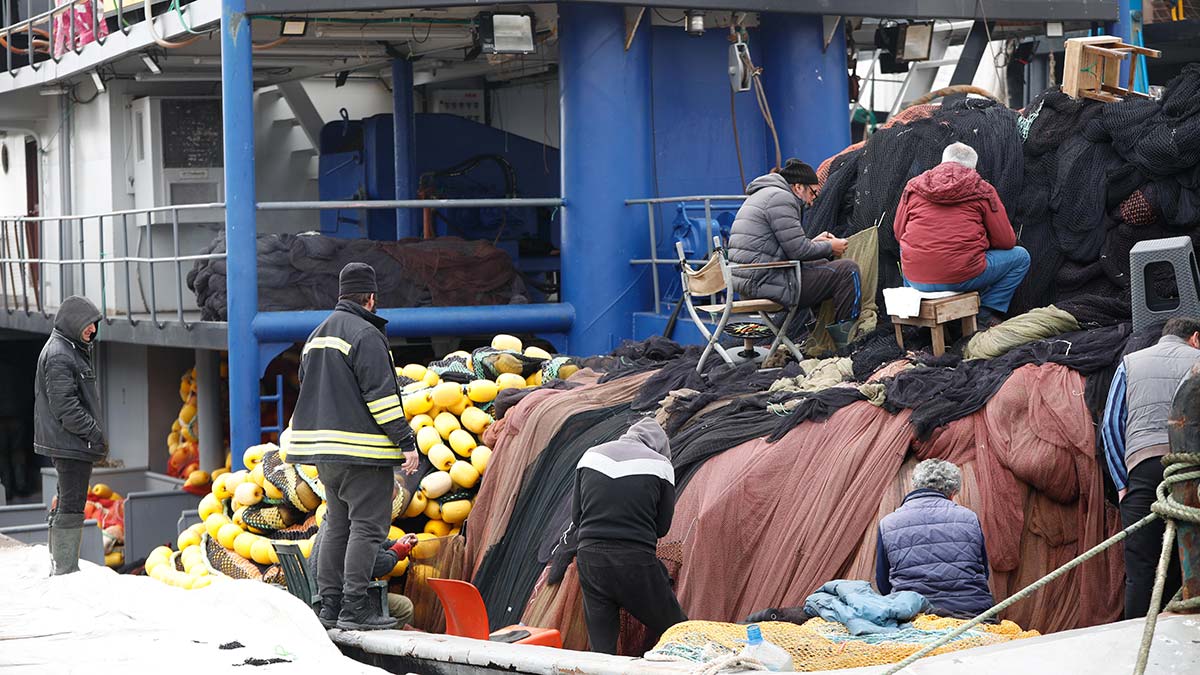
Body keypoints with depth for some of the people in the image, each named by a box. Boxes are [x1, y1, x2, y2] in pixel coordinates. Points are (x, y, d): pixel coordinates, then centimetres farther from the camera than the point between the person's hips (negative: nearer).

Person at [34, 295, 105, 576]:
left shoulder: (73, 350, 18)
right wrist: (94, 432, -18)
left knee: (66, 503, 16)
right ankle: (66, 571, -9)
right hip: (70, 444, -11)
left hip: (72, 444, 11)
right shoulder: (59, 356, -15)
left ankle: (60, 568, 25)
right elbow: (65, 405, -21)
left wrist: (94, 432, 18)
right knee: (72, 505, -10)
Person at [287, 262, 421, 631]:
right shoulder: (365, 334, -12)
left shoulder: (316, 336, 19)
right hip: (362, 450, -9)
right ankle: (354, 608, -12)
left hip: (323, 452, 9)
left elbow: (308, 390, 25)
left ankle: (330, 604, 13)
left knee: (338, 525, 14)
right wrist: (407, 442, -15)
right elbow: (381, 394, -17)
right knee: (367, 527, -7)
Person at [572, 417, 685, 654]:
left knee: (600, 645, 10)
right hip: (635, 563, -4)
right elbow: (662, 527, 7)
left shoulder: (591, 456, 11)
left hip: (590, 559, 4)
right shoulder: (660, 465, 1)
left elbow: (576, 516, 15)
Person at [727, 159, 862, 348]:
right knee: (848, 270, -6)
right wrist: (830, 247, 2)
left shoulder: (763, 195, 23)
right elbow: (799, 251, -14)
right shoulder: (781, 198, -12)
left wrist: (813, 242, 21)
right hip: (766, 281, -11)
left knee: (822, 264, 31)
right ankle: (844, 339, 2)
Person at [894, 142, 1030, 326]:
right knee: (1020, 257, 17)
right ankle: (987, 314, 9)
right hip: (963, 278, -4)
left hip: (916, 279, 4)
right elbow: (1006, 241, 5)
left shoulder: (913, 186, 9)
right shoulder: (982, 190, 2)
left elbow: (899, 233, 18)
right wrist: (980, 242, 27)